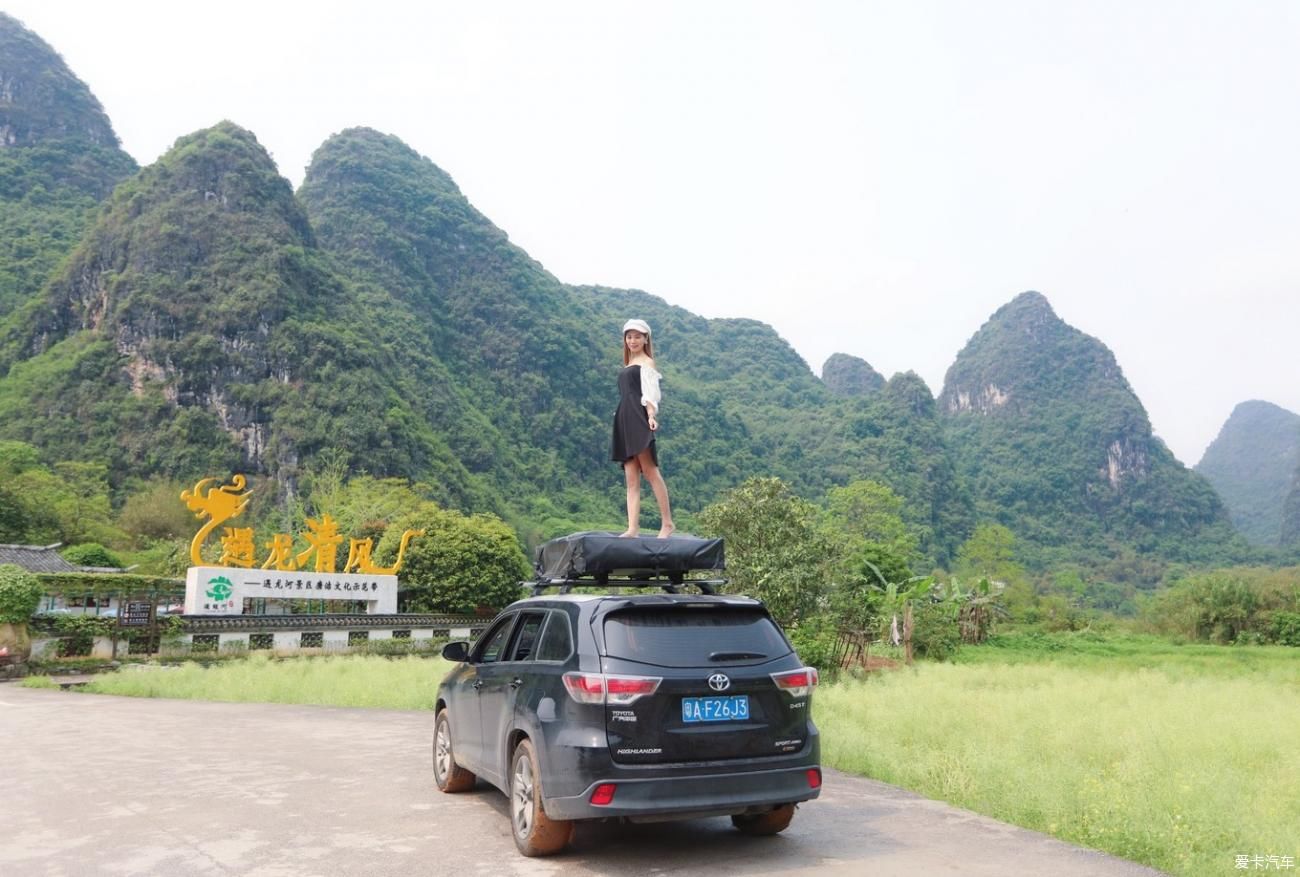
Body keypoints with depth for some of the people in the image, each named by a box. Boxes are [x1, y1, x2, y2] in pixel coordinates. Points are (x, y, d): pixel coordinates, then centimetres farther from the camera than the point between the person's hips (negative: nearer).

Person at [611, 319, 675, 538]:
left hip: (639, 420, -8)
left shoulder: (646, 362, 4)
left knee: (649, 470, -14)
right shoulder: (628, 365, 25)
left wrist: (651, 415, -25)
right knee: (631, 478, 0)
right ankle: (633, 528, -5)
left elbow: (650, 394, -8)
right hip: (624, 421, 8)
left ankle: (667, 522, -10)